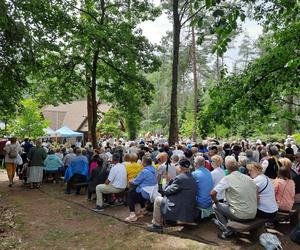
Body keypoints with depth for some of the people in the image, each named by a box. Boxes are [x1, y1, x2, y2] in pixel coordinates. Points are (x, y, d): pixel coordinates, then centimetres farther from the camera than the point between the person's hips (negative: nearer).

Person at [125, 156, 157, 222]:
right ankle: (143, 209, 37)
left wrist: (131, 181, 8)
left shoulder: (145, 171, -22)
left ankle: (133, 215, 0)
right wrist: (134, 180, 15)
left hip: (146, 193, -9)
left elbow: (136, 182, -12)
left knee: (130, 195, 10)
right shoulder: (153, 169, 3)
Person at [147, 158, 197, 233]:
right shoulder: (192, 178, 7)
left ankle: (156, 225, 11)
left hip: (180, 212, -9)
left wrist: (169, 181, 4)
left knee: (158, 200, 4)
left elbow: (167, 191, -12)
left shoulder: (180, 178, -20)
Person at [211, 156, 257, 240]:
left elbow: (212, 194, -16)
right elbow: (257, 197, 6)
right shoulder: (248, 178, 3)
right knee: (227, 203, 27)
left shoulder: (227, 179, -12)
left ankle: (227, 231, 11)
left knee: (215, 207, 14)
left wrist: (216, 201, 4)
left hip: (240, 215, -6)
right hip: (253, 215, 6)